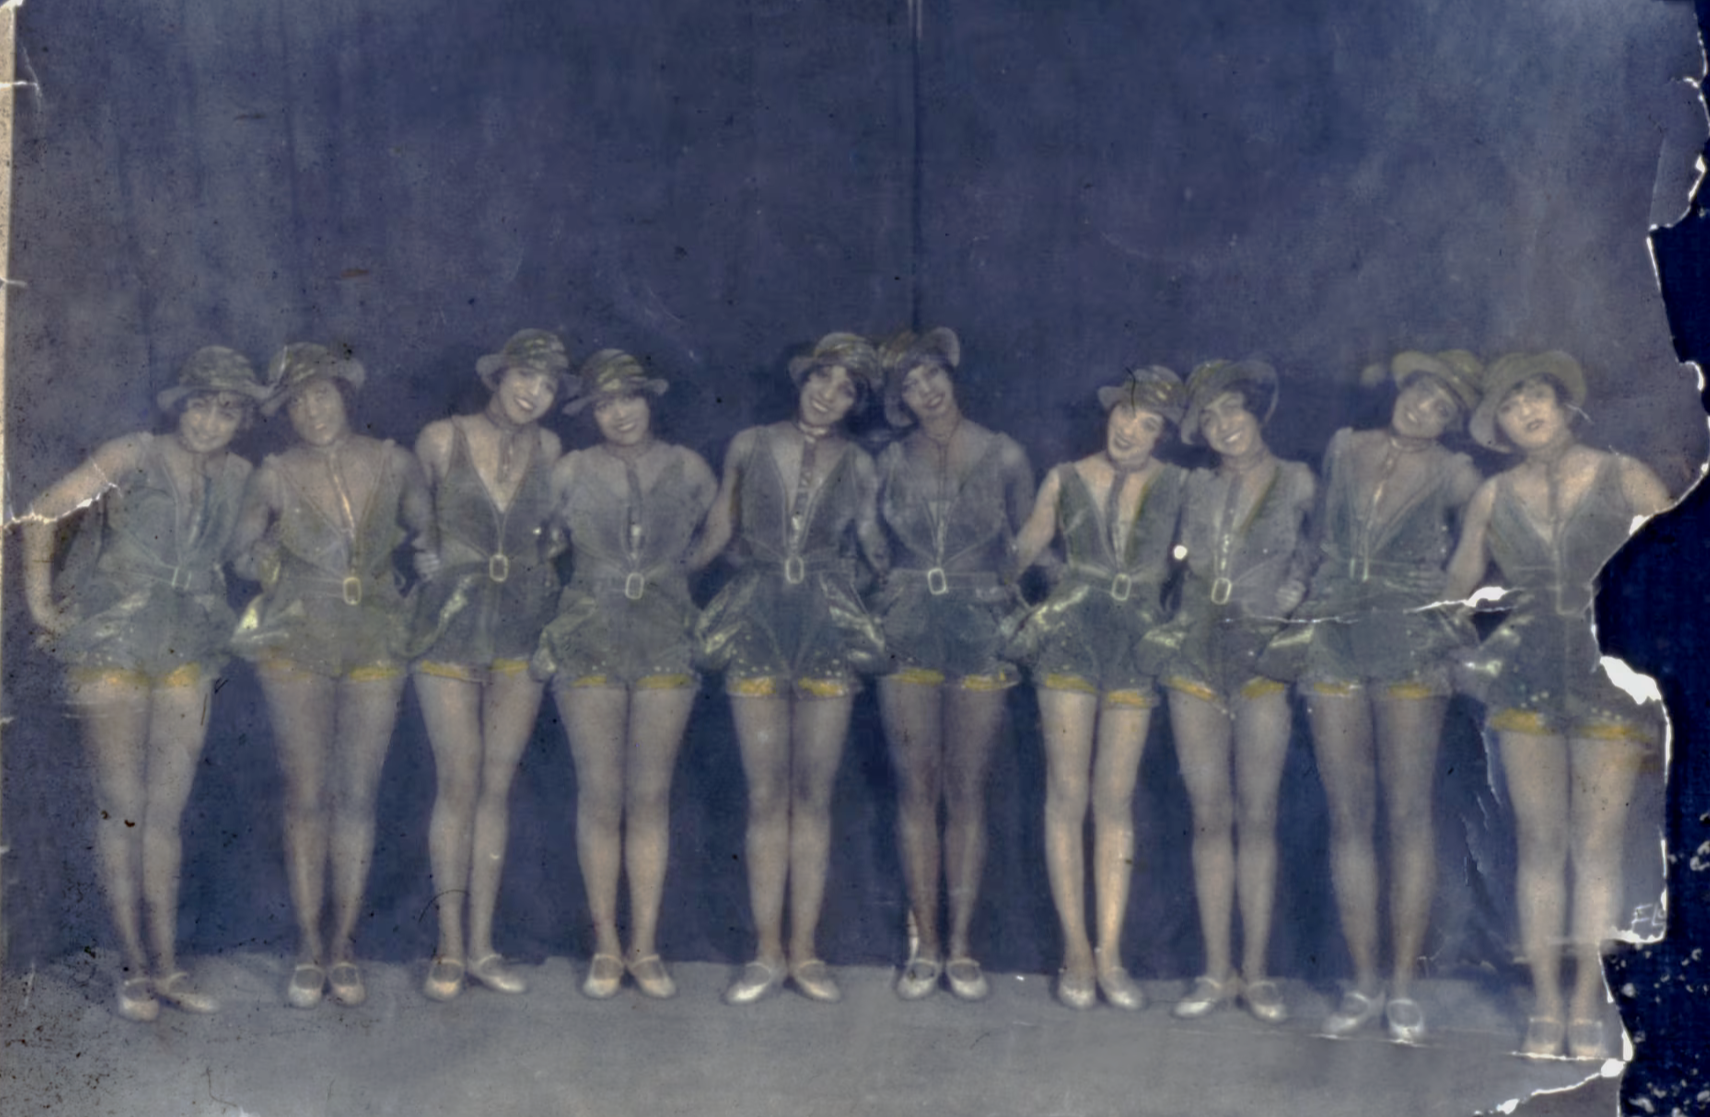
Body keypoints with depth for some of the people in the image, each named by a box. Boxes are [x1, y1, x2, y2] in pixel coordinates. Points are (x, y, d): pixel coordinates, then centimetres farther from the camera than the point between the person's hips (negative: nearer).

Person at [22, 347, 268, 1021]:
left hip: (187, 658, 3)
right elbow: (43, 515, -3)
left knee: (166, 813, 4)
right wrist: (40, 600, -3)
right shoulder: (134, 459, -5)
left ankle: (167, 968, 8)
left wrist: (243, 617, 10)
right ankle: (133, 969, 6)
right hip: (110, 653, -3)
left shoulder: (238, 478, 6)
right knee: (121, 809, 0)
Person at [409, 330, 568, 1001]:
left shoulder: (549, 450, 5)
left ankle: (481, 945, 12)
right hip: (450, 628, -2)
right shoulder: (441, 441, -1)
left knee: (496, 786, 5)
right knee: (459, 783, -5)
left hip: (522, 631, 3)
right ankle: (449, 946, 4)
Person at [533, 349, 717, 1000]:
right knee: (600, 796, 0)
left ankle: (645, 947, 10)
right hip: (588, 645, 0)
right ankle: (605, 947, 9)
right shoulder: (570, 474, 4)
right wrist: (546, 631, 5)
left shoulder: (688, 471, 5)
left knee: (650, 798, 3)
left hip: (666, 646, 1)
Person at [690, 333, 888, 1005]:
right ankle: (767, 954, 6)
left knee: (813, 796, 2)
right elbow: (717, 533, 12)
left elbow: (875, 550, 13)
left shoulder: (857, 467, 8)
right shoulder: (750, 448, 6)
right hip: (757, 622, 0)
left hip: (828, 628, 1)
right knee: (766, 796, 0)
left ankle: (804, 951, 8)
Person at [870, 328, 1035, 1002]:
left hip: (981, 633, -1)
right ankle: (925, 947, 6)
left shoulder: (1004, 458, 4)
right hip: (907, 633, 1)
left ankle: (961, 947, 7)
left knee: (967, 792, 1)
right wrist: (871, 619, 3)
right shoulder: (891, 463, 7)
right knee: (916, 789, 1)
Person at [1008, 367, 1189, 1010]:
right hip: (1071, 636, 0)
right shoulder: (1067, 480, 5)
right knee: (1068, 793, -3)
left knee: (1116, 799, 1)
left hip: (1138, 643, 1)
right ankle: (1075, 950, 3)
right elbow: (1019, 553, 11)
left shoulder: (1179, 487, 5)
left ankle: (1109, 953, 5)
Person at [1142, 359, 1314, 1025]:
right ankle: (1216, 970, 7)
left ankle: (1255, 971, 6)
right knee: (1210, 817, 2)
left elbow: (1312, 564, 7)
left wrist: (1283, 603, -5)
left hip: (1263, 655, -2)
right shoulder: (1199, 487, 12)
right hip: (1197, 656, 2)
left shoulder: (1296, 483, 5)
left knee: (1257, 817, -1)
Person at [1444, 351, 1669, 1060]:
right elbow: (1455, 588, 13)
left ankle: (1586, 1008, 1)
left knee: (1598, 844, -3)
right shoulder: (1494, 496, 10)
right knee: (1540, 842, 1)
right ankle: (1545, 1005, 4)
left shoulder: (1625, 481, 4)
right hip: (1526, 677, 2)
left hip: (1609, 675, -1)